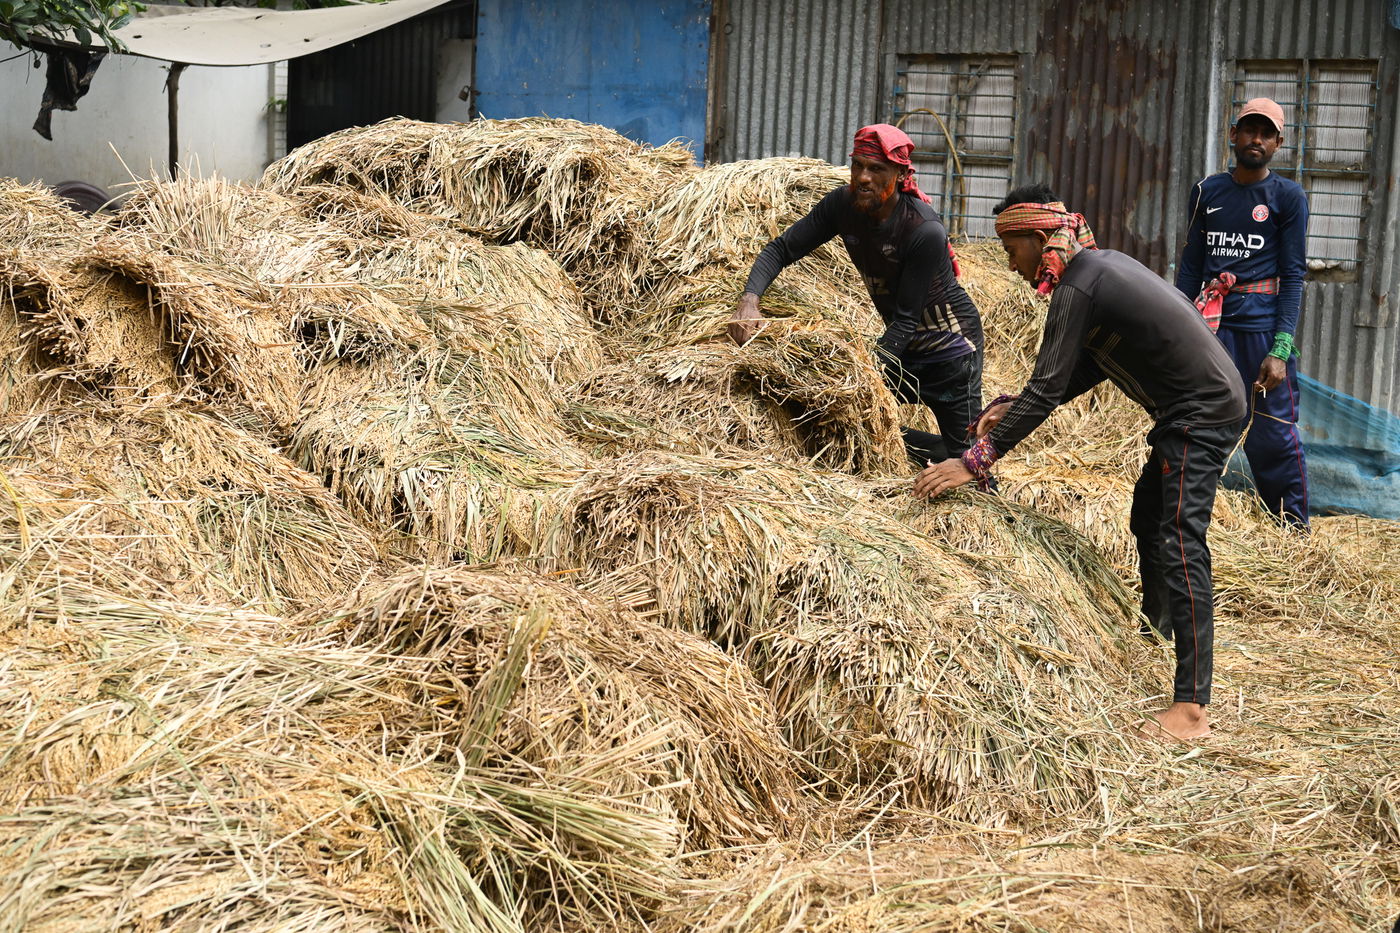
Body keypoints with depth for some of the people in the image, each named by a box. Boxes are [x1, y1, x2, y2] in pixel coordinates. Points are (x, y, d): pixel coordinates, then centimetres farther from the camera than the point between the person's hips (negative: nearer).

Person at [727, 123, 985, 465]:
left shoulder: (925, 230, -30)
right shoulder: (843, 204, -13)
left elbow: (906, 317, -28)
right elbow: (782, 248, -12)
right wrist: (750, 300, -30)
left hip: (949, 346, -6)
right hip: (902, 341, 6)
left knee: (965, 455, -4)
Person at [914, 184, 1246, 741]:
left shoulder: (1077, 288, -20)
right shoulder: (1101, 264, 11)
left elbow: (1048, 388, -25)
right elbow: (1088, 370, 13)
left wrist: (975, 461, -24)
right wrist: (1014, 409, 6)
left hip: (1202, 414, -11)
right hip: (1202, 405, 11)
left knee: (1179, 540, -16)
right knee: (1148, 516, 25)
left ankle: (1191, 709, -20)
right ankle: (1156, 628, 48)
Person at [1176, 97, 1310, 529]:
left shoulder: (1288, 197, 3)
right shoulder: (1207, 191, 12)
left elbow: (1293, 275, -2)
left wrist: (1280, 350, -11)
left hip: (1261, 326, -3)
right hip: (1210, 323, 3)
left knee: (1273, 435, -5)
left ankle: (1294, 530, 6)